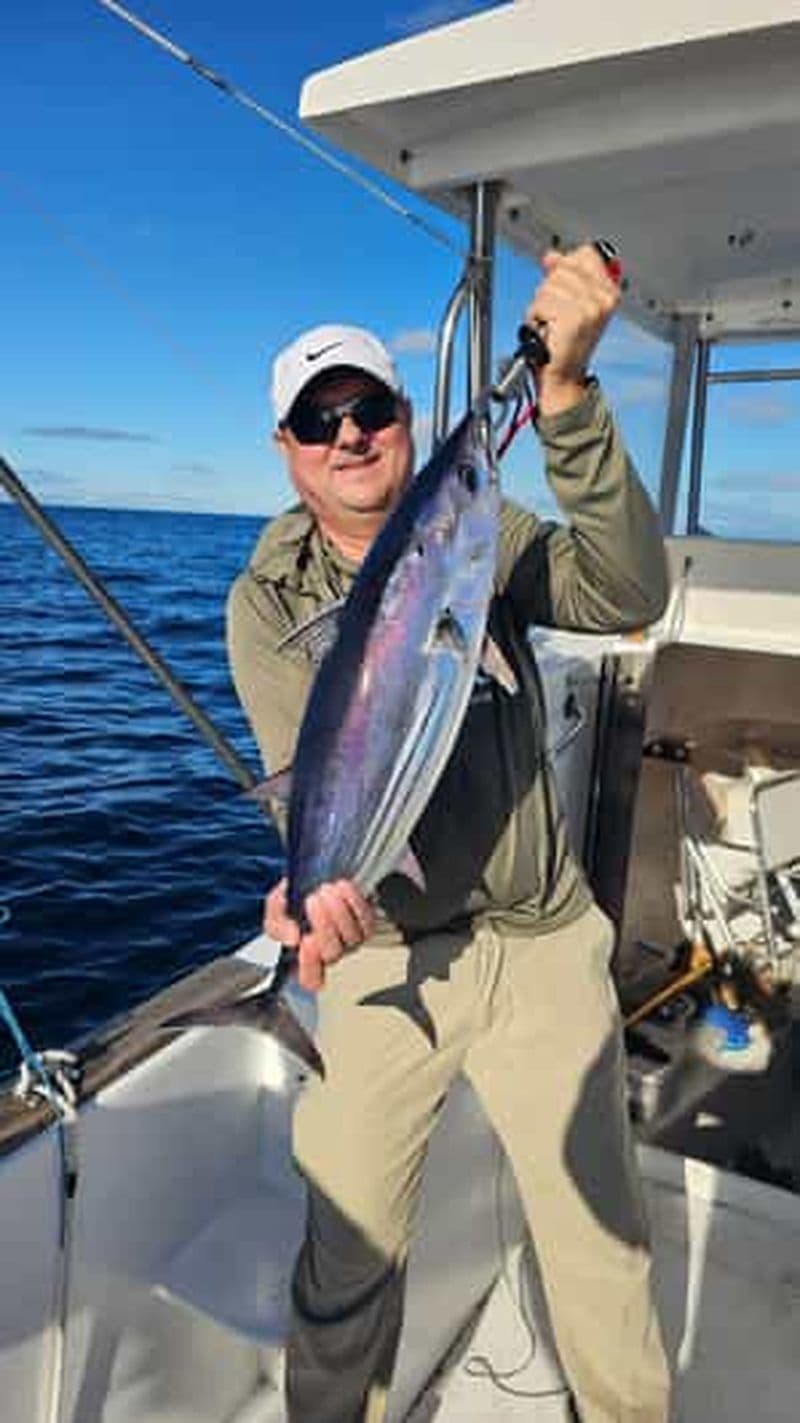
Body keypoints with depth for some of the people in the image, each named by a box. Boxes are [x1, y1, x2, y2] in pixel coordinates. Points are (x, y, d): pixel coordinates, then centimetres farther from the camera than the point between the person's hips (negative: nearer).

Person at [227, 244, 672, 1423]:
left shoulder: (487, 536, -2)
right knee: (347, 1249, 9)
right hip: (382, 954, 0)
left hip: (545, 943, 1)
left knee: (601, 1236, 13)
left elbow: (629, 596, -20)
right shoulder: (266, 603, -3)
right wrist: (321, 876, -37)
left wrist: (565, 392, -30)